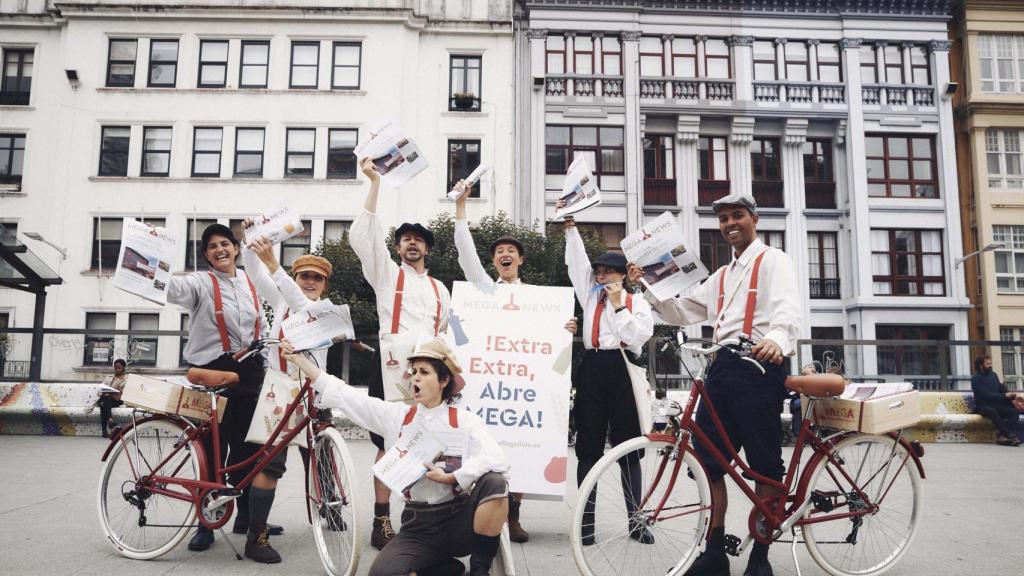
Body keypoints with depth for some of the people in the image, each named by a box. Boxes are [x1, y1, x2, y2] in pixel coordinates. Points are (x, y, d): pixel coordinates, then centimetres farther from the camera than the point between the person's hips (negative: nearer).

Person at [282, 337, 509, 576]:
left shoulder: (464, 420, -3)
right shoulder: (397, 415, 5)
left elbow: (496, 459, -19)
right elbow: (342, 394, 3)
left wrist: (451, 478, -22)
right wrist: (298, 359, 2)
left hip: (458, 520, -2)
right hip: (418, 526, 2)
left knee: (494, 482, -31)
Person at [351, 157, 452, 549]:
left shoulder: (440, 289, 24)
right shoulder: (386, 273, 12)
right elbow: (361, 237, -3)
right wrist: (375, 183, -6)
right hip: (392, 364, -4)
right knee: (390, 444, -7)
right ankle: (381, 522, -1)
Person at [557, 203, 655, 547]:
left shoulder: (637, 302, 8)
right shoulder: (590, 295, 16)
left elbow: (636, 337, -5)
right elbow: (577, 261, 10)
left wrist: (618, 306, -6)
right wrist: (570, 225, 5)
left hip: (623, 371, -2)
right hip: (592, 369, 2)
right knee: (589, 447, 2)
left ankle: (634, 520, 11)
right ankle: (586, 520, 6)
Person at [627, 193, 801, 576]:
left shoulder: (773, 261, 1)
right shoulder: (721, 276, 27)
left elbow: (788, 307, -18)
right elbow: (682, 312, 24)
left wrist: (776, 338, -40)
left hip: (760, 366, -7)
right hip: (723, 367, 8)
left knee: (764, 465, 0)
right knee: (706, 460, 6)